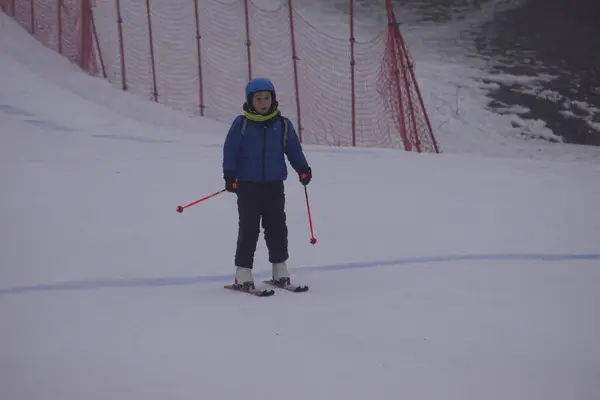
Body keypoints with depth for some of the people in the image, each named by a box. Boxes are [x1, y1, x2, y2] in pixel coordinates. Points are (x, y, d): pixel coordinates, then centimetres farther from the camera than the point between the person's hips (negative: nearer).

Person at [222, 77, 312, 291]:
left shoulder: (282, 124, 4)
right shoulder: (241, 124, -3)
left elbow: (294, 149, 9)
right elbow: (230, 151, -2)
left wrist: (302, 168, -6)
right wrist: (229, 174, -13)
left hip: (274, 185, 3)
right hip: (248, 185, -2)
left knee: (276, 226, 7)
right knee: (249, 228, -4)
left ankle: (280, 269, 17)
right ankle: (243, 272, 1)